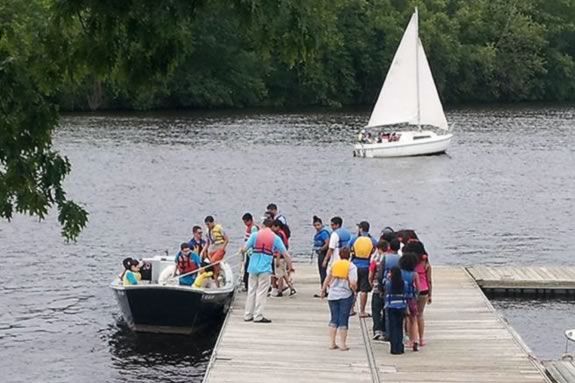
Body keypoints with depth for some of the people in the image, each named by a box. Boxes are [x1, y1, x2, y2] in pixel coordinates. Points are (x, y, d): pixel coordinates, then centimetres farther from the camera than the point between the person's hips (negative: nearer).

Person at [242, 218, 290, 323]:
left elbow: (244, 249, -1)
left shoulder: (255, 235, 2)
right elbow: (285, 254, -1)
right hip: (265, 268, -2)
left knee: (251, 291, 12)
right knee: (262, 292, 1)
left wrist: (242, 251, 22)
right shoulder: (275, 238, 0)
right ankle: (258, 316, -1)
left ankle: (248, 315, 16)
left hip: (253, 267, 3)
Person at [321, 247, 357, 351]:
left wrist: (323, 290, 18)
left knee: (334, 319, 11)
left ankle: (332, 343, 10)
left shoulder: (333, 264, 3)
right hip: (346, 295, -3)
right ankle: (342, 344, 3)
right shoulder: (351, 266, -8)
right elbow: (353, 283, -16)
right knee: (343, 320, 2)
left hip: (333, 295, 3)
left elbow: (327, 279, 5)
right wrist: (354, 291, 3)